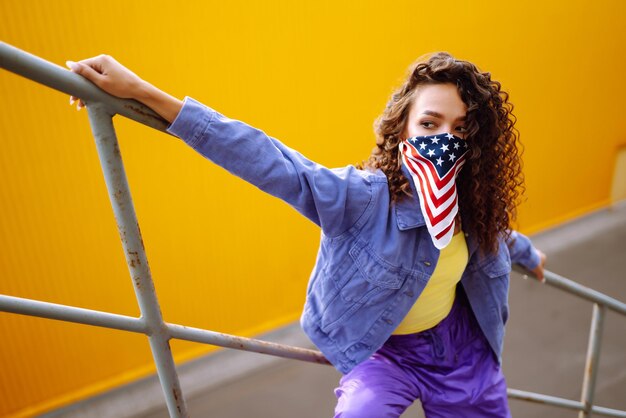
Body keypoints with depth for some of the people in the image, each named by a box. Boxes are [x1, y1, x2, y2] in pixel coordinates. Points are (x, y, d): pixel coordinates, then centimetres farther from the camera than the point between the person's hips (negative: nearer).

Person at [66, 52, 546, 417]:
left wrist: (529, 254, 32)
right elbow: (267, 159, -40)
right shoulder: (363, 197, -31)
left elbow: (495, 233, 9)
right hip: (383, 347, -4)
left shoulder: (471, 202, -15)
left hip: (458, 343, 5)